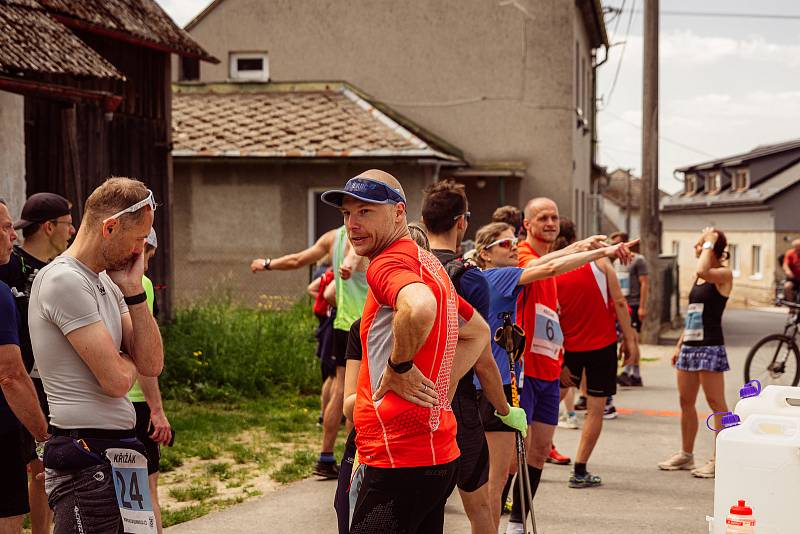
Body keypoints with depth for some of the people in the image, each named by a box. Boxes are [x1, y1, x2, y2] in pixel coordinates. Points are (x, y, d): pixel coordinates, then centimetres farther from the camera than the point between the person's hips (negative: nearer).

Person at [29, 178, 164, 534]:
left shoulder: (106, 282, 14)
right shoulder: (65, 280, -15)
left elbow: (151, 365, 8)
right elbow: (116, 380, -20)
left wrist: (133, 291, 1)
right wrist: (125, 360, 4)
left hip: (118, 451, 9)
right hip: (88, 460, -9)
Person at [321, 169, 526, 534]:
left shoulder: (388, 262, -12)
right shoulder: (429, 264, 18)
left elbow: (420, 307, -37)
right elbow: (478, 333, 31)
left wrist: (398, 367, -20)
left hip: (400, 460, -10)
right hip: (439, 454, 10)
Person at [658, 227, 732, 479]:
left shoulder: (723, 274, -7)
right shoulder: (699, 277, 17)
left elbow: (702, 271, -31)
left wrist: (709, 244, -16)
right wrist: (679, 344, 19)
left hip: (710, 346, -9)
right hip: (689, 345, 9)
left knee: (716, 403, -5)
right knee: (686, 402, 12)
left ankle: (719, 460, -3)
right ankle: (686, 455, 23)